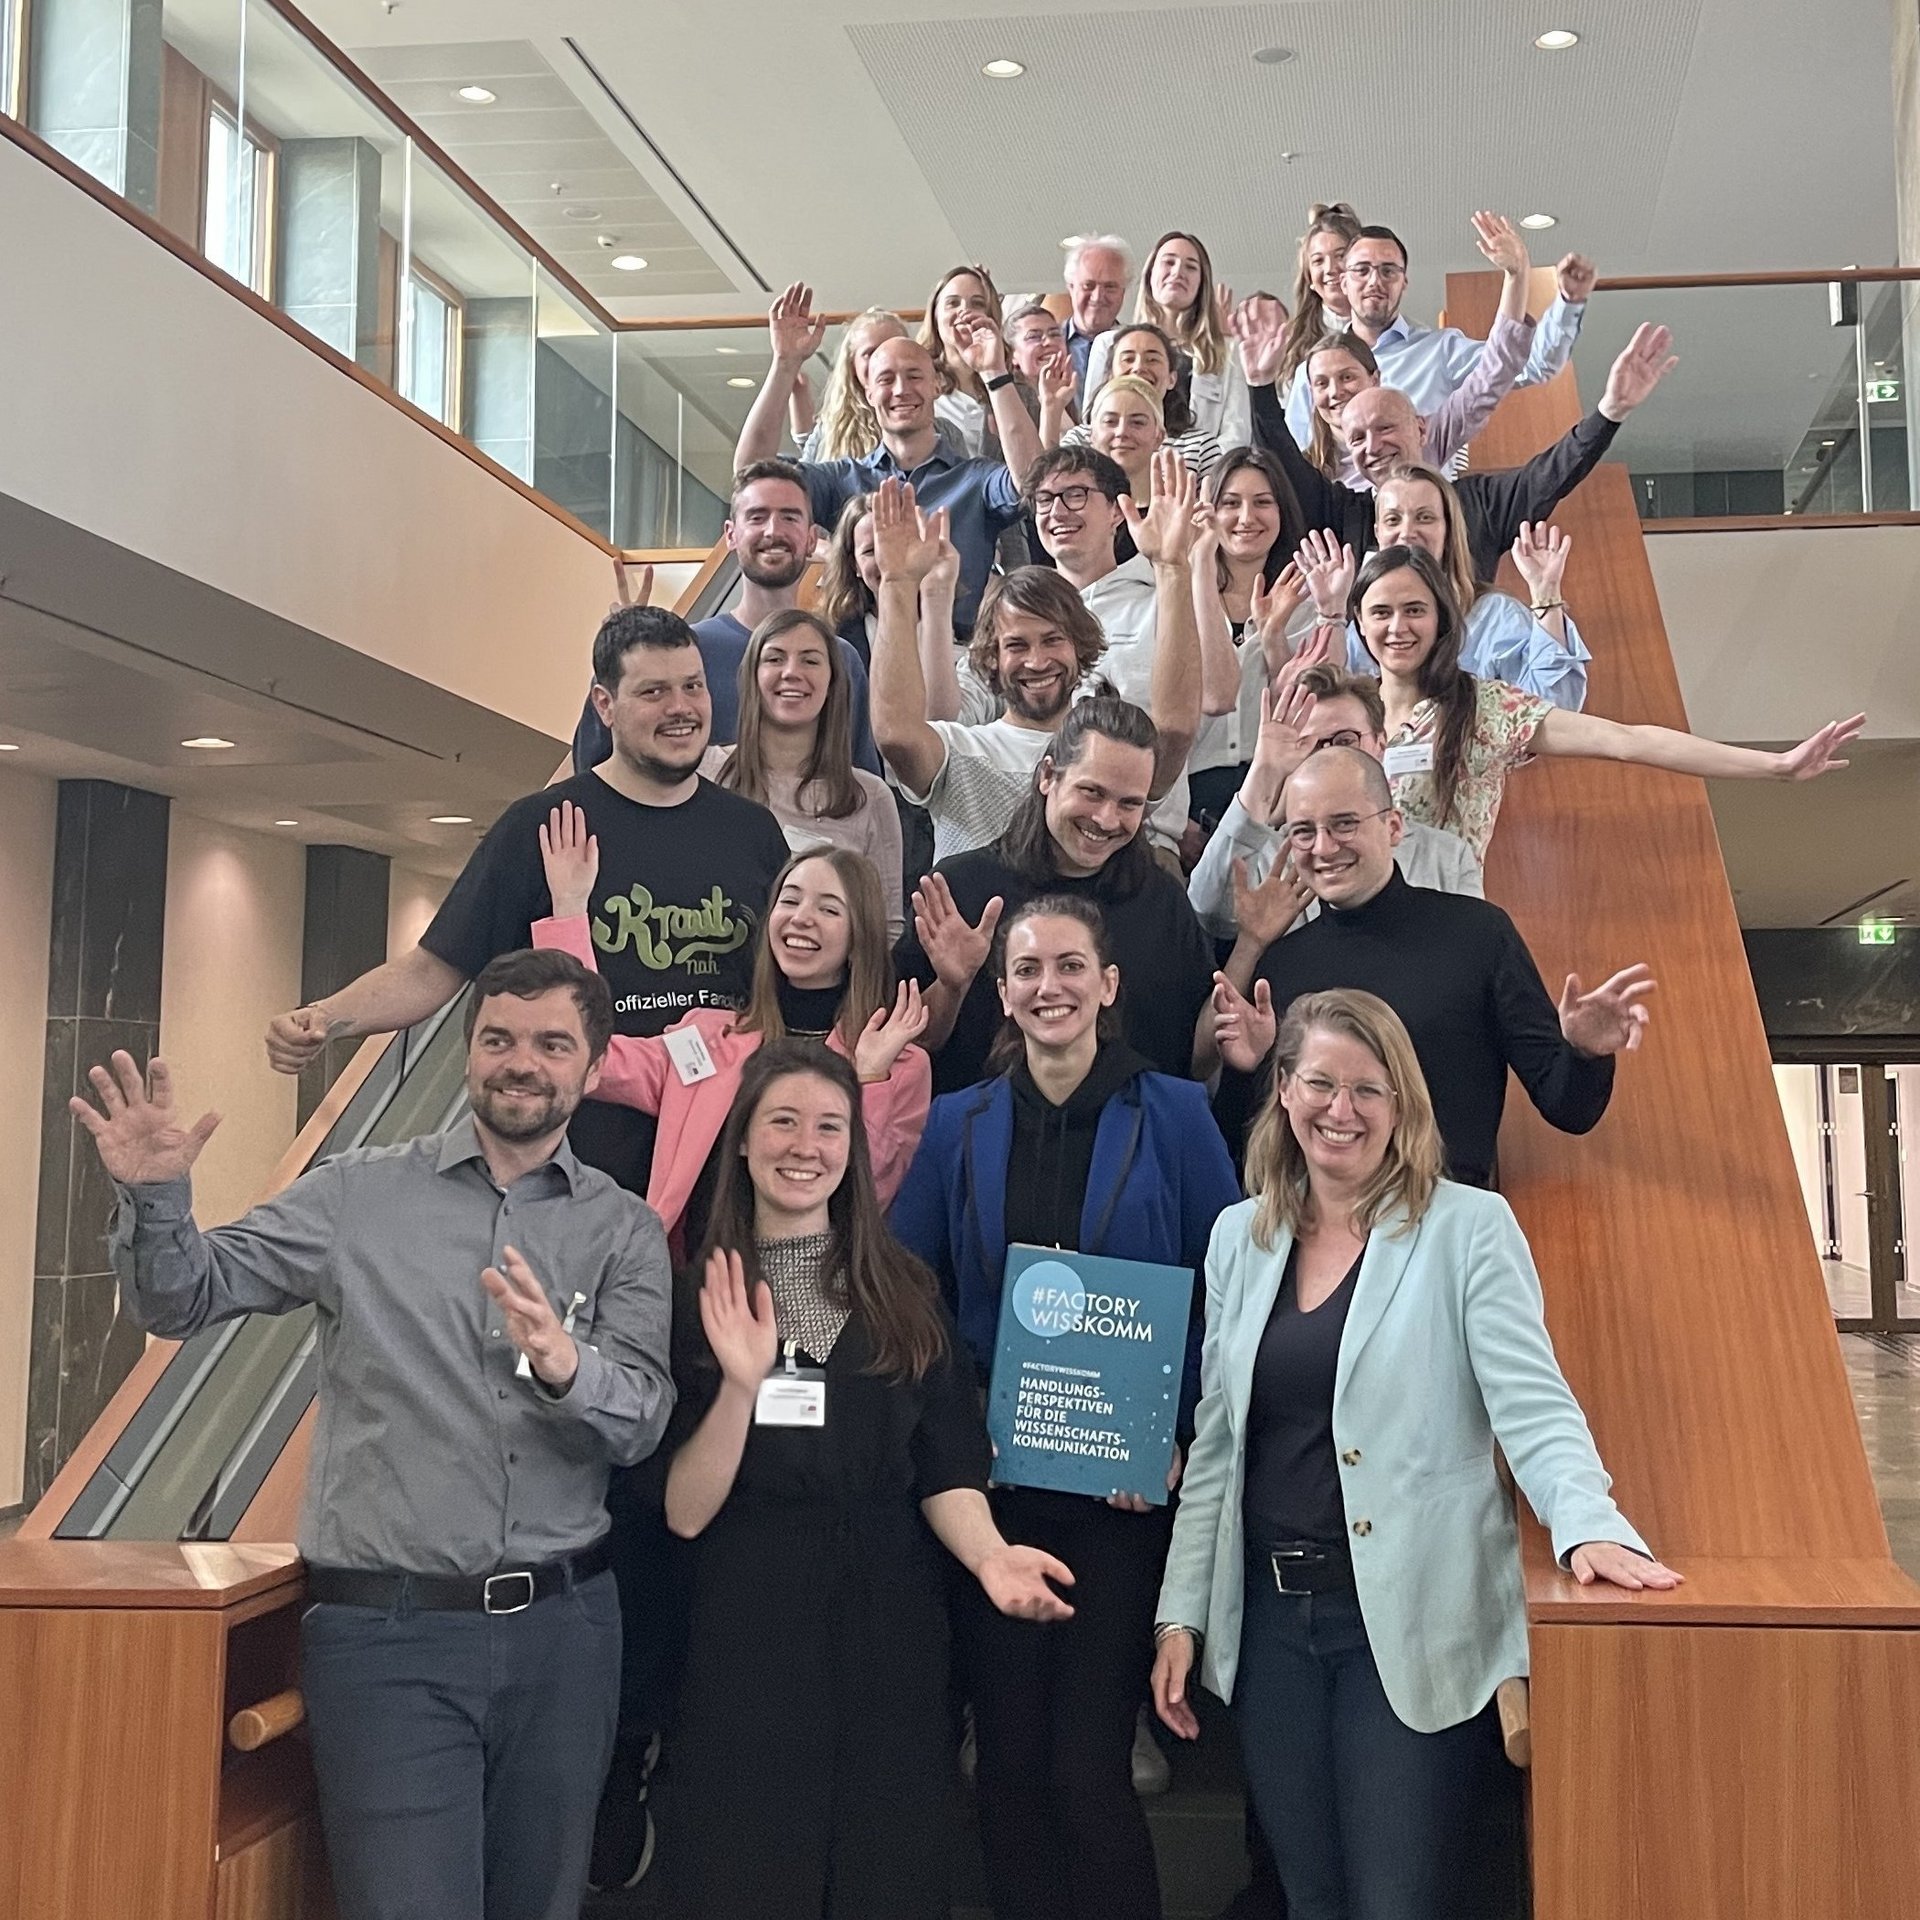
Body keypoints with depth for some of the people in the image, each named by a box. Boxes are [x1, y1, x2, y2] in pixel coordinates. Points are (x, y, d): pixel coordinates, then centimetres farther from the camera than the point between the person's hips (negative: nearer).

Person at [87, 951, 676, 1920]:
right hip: (387, 1630, -2)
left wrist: (564, 1365, -28)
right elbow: (181, 1300, 1)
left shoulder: (625, 1231, 4)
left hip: (561, 1629, 3)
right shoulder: (360, 1194, 1)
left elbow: (641, 1422, -7)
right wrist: (155, 1196, -19)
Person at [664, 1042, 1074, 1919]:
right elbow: (684, 1513, -7)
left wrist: (988, 1554, -20)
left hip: (890, 1633, 2)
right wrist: (742, 1386, -22)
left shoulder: (906, 1293, 5)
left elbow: (947, 1473, 1)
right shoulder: (697, 1295, -2)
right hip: (747, 1640, -2)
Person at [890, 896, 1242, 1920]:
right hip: (994, 1484, 3)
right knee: (1009, 1759, 9)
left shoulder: (1173, 1115, -1)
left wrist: (1177, 1434, -13)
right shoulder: (958, 1126, 7)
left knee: (1090, 1765, -3)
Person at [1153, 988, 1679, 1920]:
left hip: (1412, 1627, -4)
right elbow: (1216, 1439, 12)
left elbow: (1531, 1404, -12)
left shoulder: (1468, 1228, -4)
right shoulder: (1239, 1235, 9)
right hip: (1270, 1619, 5)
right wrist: (1180, 1613, 8)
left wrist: (1591, 1527, -31)